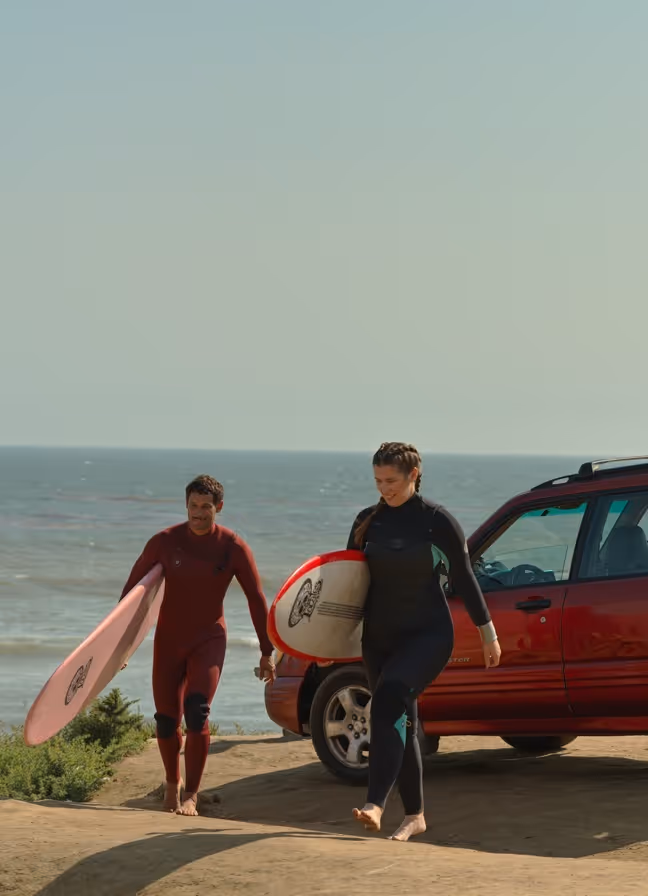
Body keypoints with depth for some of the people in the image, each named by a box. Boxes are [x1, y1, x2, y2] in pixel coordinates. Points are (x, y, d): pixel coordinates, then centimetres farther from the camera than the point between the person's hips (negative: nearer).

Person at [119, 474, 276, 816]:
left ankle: (191, 795, -14)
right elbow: (133, 586, 1)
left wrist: (266, 653, -2)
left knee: (197, 711, -21)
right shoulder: (165, 542, -9)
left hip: (209, 639, -2)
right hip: (168, 640, 2)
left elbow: (257, 600, -3)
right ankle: (172, 784, 32)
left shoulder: (234, 548, -10)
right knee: (166, 720, 4)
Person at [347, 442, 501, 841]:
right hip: (380, 637, 5)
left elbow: (464, 578, 0)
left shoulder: (437, 520, -6)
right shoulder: (368, 521, 6)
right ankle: (415, 816, 22)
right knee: (400, 724, 9)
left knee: (390, 696, -29)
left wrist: (488, 633, 4)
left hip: (428, 633, -5)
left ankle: (375, 804, -37)